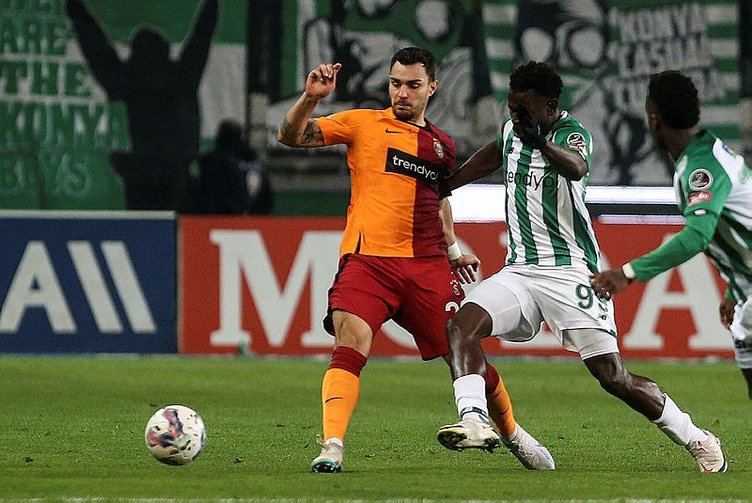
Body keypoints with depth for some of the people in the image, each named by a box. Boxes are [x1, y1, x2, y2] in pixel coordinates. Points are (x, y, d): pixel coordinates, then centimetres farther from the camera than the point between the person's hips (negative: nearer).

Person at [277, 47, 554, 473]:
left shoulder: (442, 145, 17)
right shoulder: (363, 123, 6)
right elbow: (292, 136, -1)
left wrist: (453, 251, 26)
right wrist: (311, 99, -18)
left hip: (427, 266, 3)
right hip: (368, 259, -3)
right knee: (350, 347, -25)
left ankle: (512, 434, 29)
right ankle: (332, 448, -29)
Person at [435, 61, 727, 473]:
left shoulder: (570, 133, -14)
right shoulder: (511, 130, 6)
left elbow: (576, 168, -37)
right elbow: (491, 157, 27)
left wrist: (540, 142, -57)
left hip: (569, 270, -6)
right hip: (519, 269, 6)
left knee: (612, 377, -7)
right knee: (461, 324, -20)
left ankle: (695, 439, 9)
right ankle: (473, 420, -32)